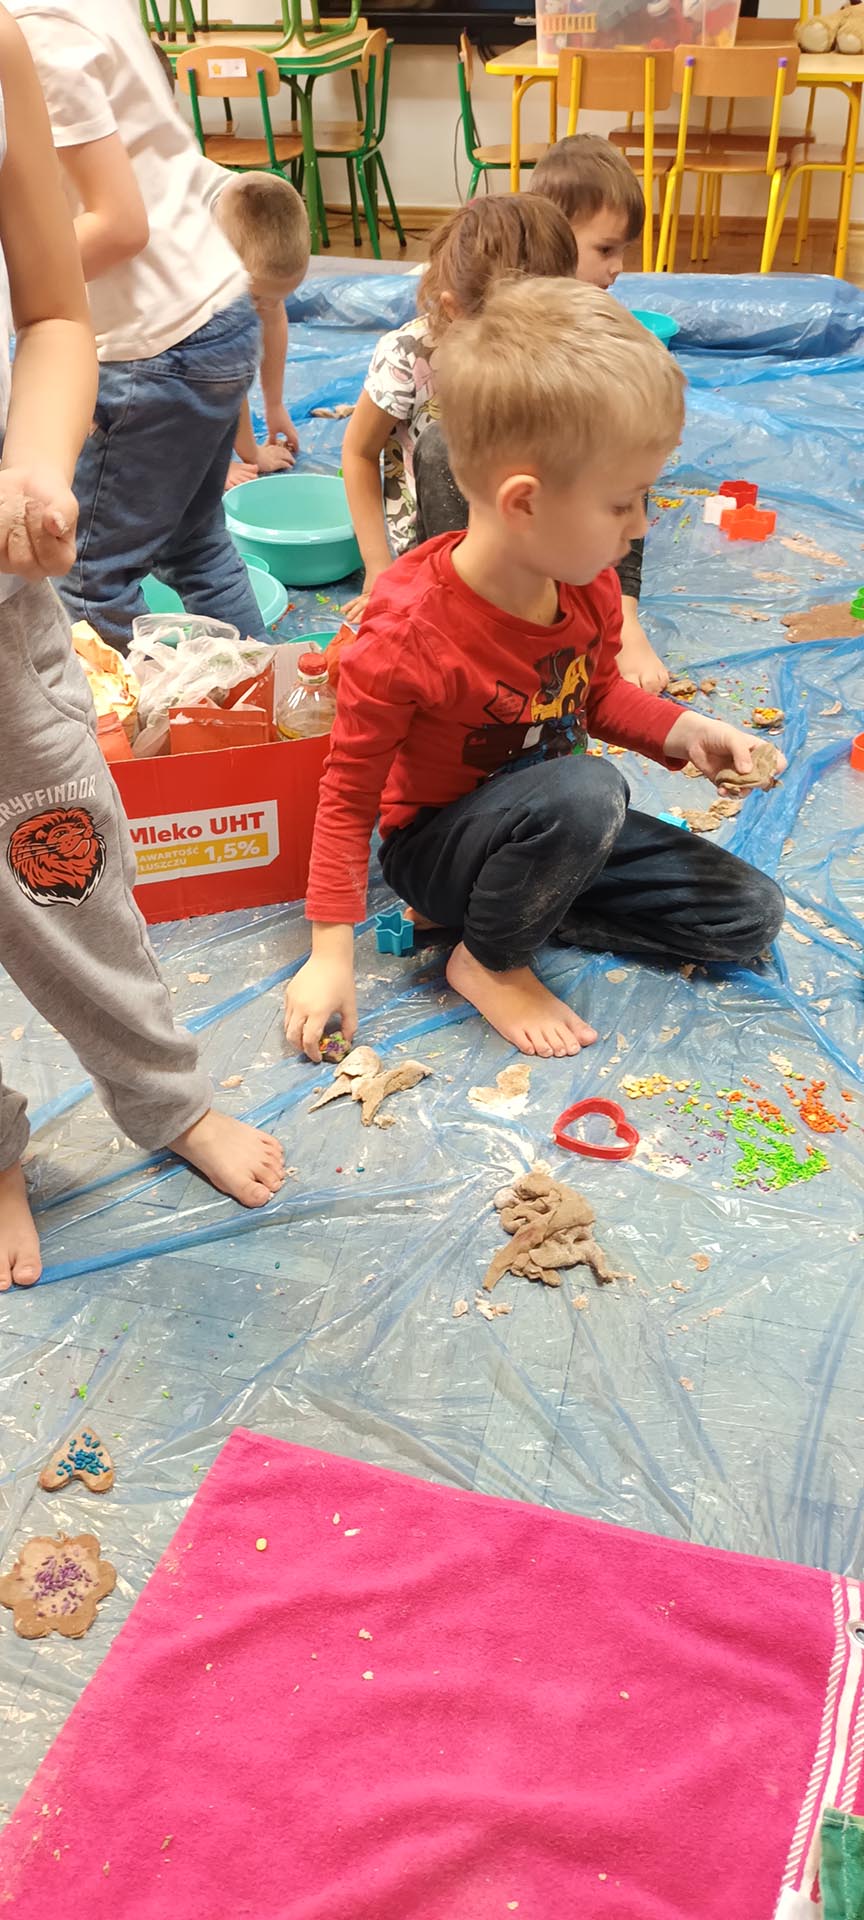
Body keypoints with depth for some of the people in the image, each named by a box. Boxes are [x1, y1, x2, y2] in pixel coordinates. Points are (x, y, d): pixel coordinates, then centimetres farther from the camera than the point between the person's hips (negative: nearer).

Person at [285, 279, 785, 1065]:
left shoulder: (590, 588, -9)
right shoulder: (408, 634, -30)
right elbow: (350, 792, -19)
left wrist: (681, 731, -7)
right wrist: (331, 955, -18)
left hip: (553, 823, 7)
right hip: (431, 843, -7)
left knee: (751, 914, 2)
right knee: (586, 789, -38)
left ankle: (498, 902, 2)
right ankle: (491, 959, -11)